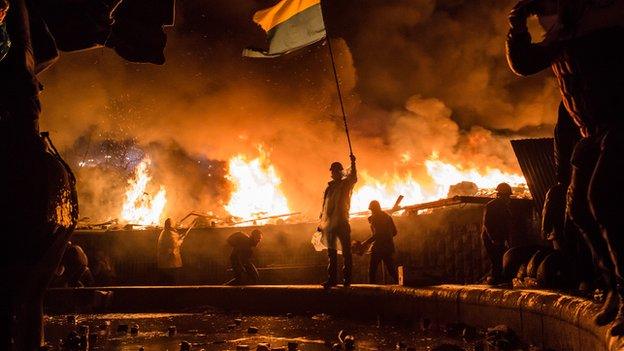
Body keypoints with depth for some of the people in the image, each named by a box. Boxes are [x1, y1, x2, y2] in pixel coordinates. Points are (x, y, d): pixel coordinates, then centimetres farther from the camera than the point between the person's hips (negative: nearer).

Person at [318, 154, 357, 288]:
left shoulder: (346, 184, 3)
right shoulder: (329, 187, 18)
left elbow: (353, 178, -20)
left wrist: (353, 163, -35)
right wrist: (322, 223, 17)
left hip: (342, 222, -6)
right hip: (329, 223, 6)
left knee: (346, 251, -5)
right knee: (331, 252, 8)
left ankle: (347, 278, -5)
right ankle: (332, 278, 12)